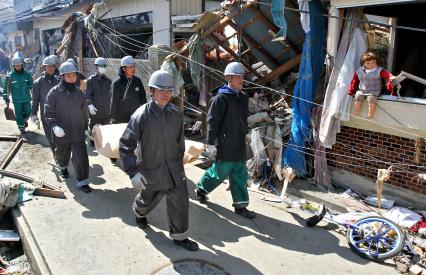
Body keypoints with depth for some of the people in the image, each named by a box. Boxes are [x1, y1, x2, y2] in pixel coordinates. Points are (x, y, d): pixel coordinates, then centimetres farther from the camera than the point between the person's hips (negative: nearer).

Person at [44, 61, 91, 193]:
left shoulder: (78, 92, 3)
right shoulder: (54, 92, -8)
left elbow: (84, 111, 12)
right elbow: (48, 112, -10)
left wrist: (85, 126, 16)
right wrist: (54, 126, -24)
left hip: (78, 132, 1)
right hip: (61, 132, -1)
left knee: (81, 156, -6)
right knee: (62, 154, 21)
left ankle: (82, 182, 3)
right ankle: (63, 167, 52)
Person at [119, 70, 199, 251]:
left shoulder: (175, 114, -4)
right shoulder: (143, 114, -19)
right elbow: (126, 144, -19)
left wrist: (179, 160, 18)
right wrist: (133, 172, -26)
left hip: (174, 168, 3)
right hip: (151, 169, -3)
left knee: (180, 201, 1)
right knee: (148, 199, 20)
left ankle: (179, 236, 21)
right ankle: (139, 212, 56)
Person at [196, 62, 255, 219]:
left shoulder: (243, 98, 10)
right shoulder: (221, 97, -13)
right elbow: (212, 121, -14)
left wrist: (245, 134, 22)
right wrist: (211, 143, -15)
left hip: (239, 145, 7)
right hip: (224, 145, -7)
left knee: (240, 176, 9)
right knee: (220, 172, 6)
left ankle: (240, 205, 18)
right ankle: (201, 188, 32)